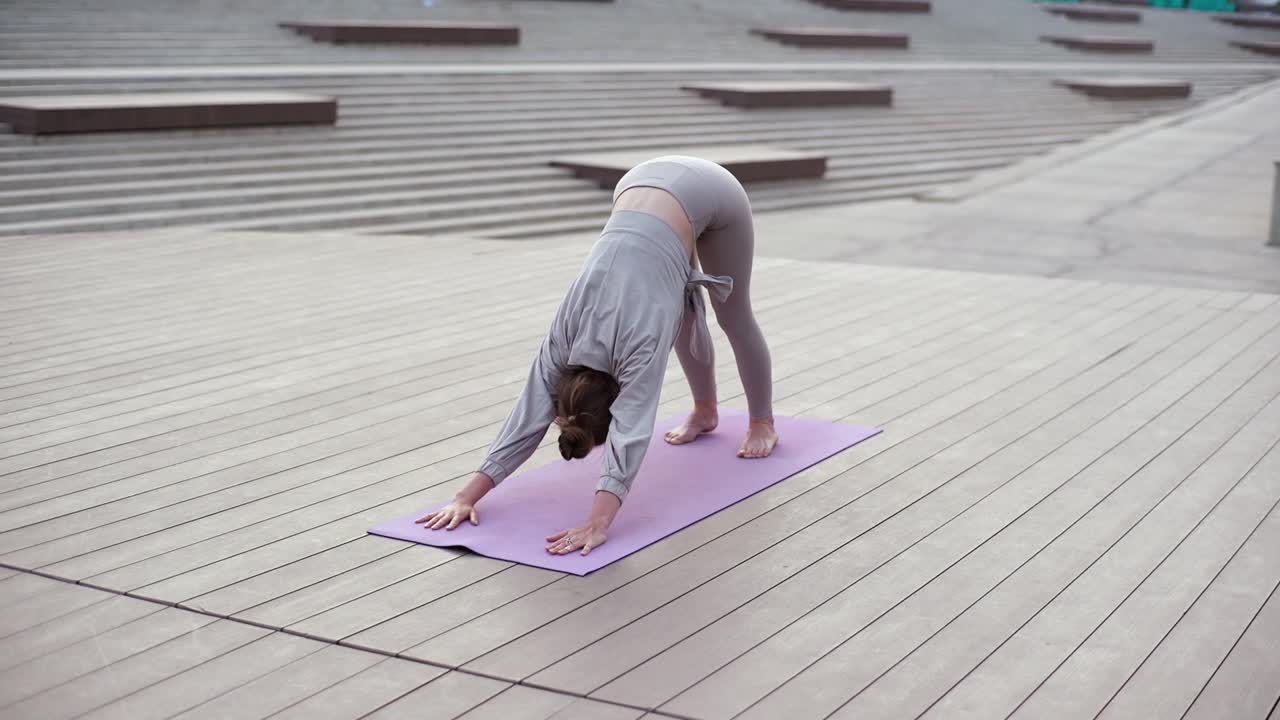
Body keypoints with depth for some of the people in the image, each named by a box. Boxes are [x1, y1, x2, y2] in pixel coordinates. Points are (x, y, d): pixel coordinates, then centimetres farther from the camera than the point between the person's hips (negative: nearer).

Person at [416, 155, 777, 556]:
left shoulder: (641, 341, -33)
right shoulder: (566, 337, -19)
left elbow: (630, 435, -42)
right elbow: (528, 417, -18)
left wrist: (599, 523, -51)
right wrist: (468, 496, -24)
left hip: (706, 192, -4)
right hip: (643, 184, 4)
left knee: (733, 315, 16)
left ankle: (762, 422, 38)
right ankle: (705, 411, 44)